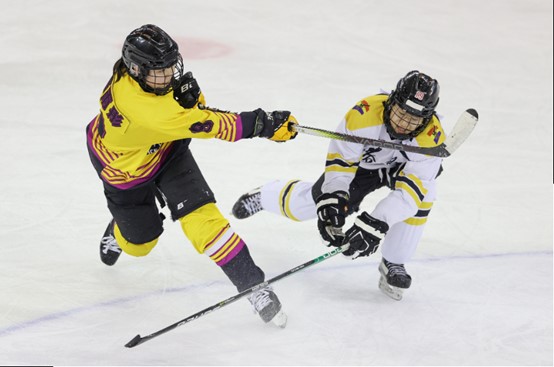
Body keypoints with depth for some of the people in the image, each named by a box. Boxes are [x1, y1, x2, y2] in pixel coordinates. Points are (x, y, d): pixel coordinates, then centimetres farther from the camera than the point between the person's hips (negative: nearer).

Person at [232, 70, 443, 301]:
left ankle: (393, 264, -9)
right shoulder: (364, 114, -38)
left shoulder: (431, 137, -37)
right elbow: (339, 160, -27)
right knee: (309, 204, -1)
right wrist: (332, 202, -37)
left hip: (403, 166, 0)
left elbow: (408, 191, -39)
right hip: (362, 161, 0)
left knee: (421, 193, -30)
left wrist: (375, 225, -46)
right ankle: (264, 196, 35)